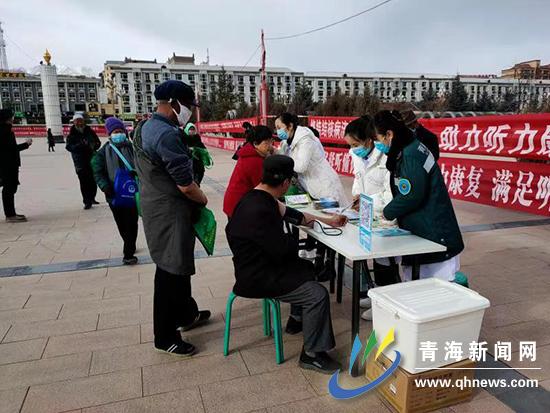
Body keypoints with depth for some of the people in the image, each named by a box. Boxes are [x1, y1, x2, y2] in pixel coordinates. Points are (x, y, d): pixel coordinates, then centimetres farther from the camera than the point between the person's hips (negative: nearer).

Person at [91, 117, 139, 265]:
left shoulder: (132, 148, 0)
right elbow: (97, 171, -1)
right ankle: (130, 246, 32)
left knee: (131, 223, 1)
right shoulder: (104, 151, 1)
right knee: (121, 224, 11)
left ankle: (128, 254, 11)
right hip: (114, 194, 1)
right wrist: (105, 186, -14)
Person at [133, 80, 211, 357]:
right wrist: (203, 199, -4)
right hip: (170, 212, -10)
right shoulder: (167, 135, -23)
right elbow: (186, 185, -24)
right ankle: (165, 337, 17)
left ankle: (186, 314, 39)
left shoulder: (145, 128, 9)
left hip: (155, 206, 10)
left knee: (179, 264, 22)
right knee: (170, 272, 2)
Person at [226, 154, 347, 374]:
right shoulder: (258, 210, -29)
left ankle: (298, 319, 35)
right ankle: (312, 354, 4)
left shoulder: (260, 198, 3)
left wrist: (328, 221, 20)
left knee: (307, 268, 24)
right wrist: (294, 240, -2)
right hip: (257, 278, -11)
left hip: (264, 265, 11)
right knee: (319, 294, -12)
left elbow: (292, 214, 15)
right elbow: (283, 249, -25)